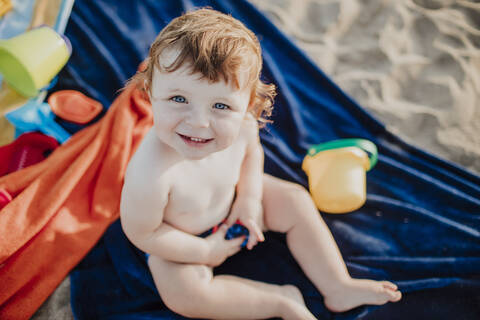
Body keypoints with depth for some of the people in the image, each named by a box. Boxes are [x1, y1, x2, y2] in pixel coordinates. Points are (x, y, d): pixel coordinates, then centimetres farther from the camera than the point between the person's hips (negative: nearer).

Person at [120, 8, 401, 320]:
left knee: (294, 200, 0)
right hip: (180, 236, -4)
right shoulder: (151, 173, -44)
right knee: (184, 293, -25)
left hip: (231, 197, 5)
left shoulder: (242, 125, -28)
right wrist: (204, 251, -18)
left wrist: (250, 197, -12)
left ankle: (338, 288, 12)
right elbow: (141, 232, -27)